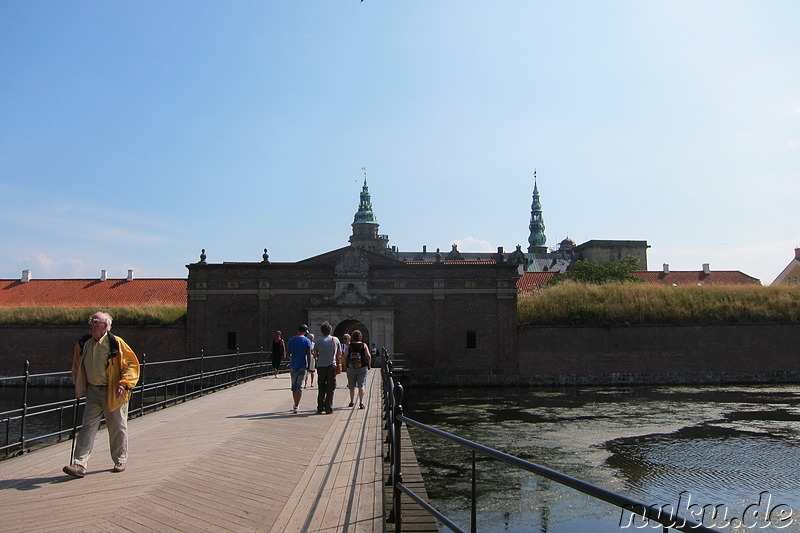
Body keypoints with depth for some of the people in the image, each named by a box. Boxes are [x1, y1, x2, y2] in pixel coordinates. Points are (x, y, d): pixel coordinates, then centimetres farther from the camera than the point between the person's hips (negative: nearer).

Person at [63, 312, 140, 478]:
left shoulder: (116, 343, -12)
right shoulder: (83, 344, 4)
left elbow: (132, 364, -9)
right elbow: (76, 367, 19)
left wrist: (124, 383, -19)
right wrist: (78, 387, 14)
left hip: (113, 393, -4)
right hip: (93, 391, 4)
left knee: (117, 428, 7)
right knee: (88, 427, -2)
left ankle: (120, 461, 23)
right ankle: (79, 464, -1)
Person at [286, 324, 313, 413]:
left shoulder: (291, 340, 5)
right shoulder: (307, 341, -3)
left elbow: (288, 354, 9)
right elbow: (309, 355, -7)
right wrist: (309, 366, 0)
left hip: (293, 366, 3)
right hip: (302, 366, -3)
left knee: (294, 386, 14)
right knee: (299, 386, -3)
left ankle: (296, 405, 23)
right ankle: (296, 406, -9)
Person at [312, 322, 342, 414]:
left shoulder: (318, 341, -2)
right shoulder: (335, 340, 1)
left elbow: (315, 355, 0)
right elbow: (339, 354, 6)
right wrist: (339, 363, 23)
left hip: (321, 366, 0)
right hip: (332, 366, 0)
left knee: (321, 388, 11)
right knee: (330, 388, 5)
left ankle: (320, 408, 9)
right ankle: (328, 408, 2)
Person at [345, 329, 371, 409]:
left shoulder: (349, 346, -2)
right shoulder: (364, 345, -4)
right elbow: (368, 356, -8)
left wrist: (346, 365, 10)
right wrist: (368, 365, 5)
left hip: (351, 368, 1)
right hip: (362, 368, -1)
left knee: (352, 386, 14)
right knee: (361, 385, -2)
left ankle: (352, 402, 28)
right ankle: (361, 402, -14)